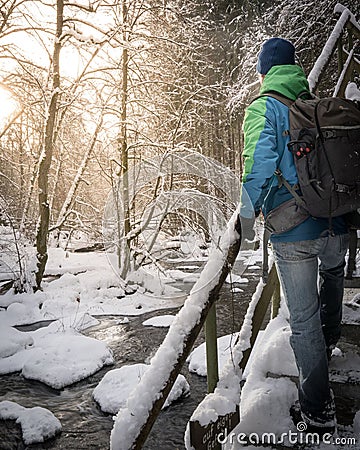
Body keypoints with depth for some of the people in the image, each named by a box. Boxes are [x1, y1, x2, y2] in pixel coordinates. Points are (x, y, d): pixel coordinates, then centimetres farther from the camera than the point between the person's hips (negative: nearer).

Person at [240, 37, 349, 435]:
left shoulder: (263, 107, -3)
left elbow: (259, 164, -20)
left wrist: (254, 209, -7)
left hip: (292, 233, -5)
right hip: (336, 225, 5)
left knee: (303, 320, 6)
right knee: (333, 269, 36)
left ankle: (318, 411, 18)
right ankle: (329, 338, 55)